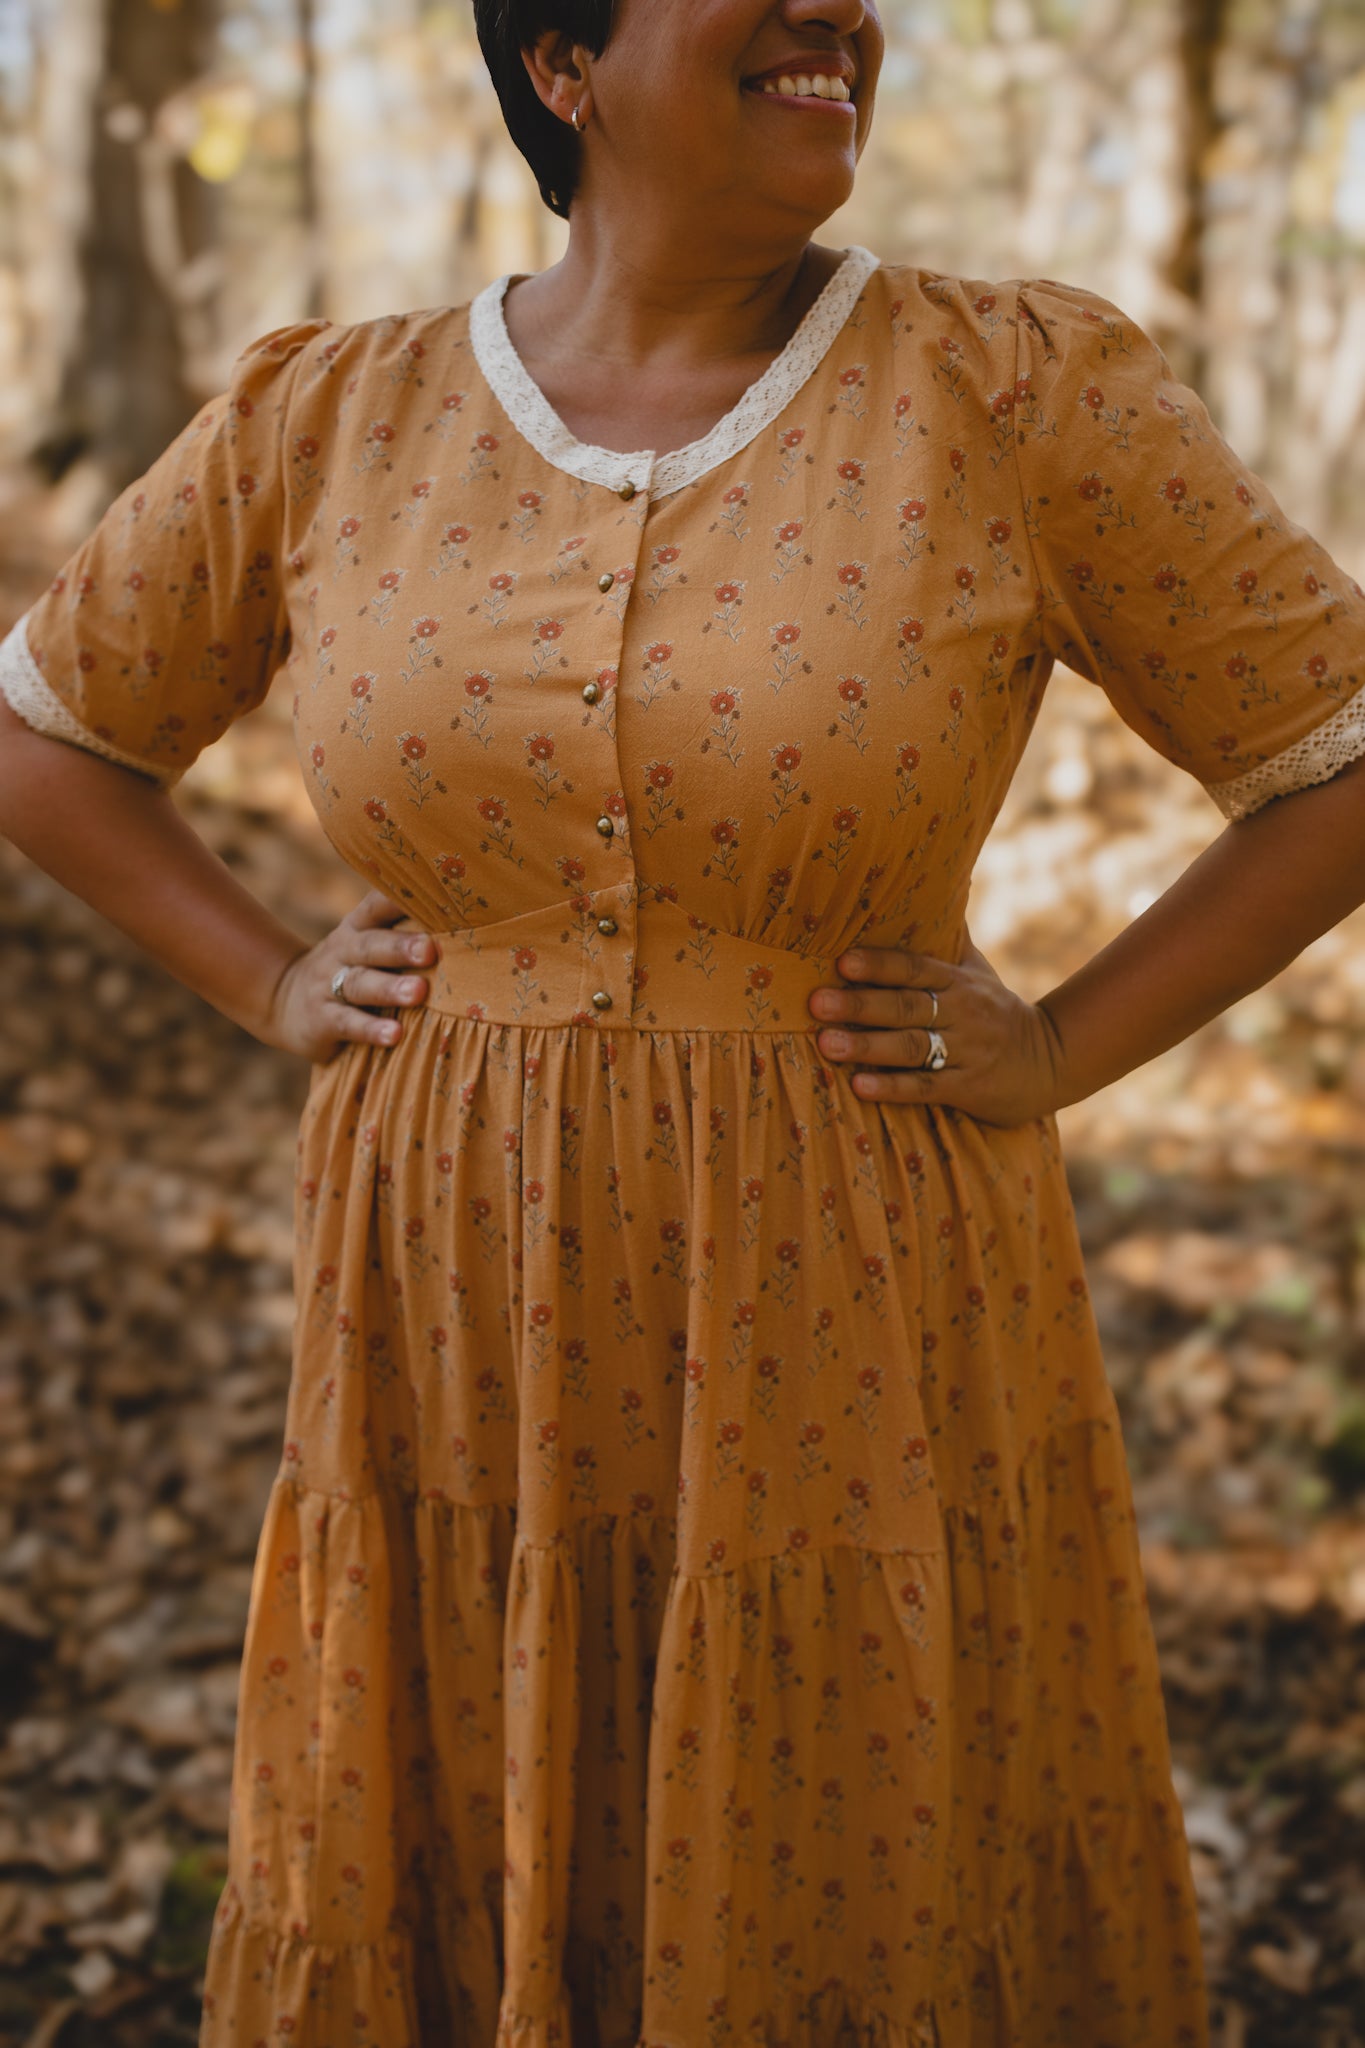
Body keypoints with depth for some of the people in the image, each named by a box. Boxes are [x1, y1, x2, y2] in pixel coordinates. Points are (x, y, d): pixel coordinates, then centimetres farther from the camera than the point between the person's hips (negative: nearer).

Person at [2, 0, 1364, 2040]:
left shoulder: (1019, 390, -7)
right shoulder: (331, 422, 0)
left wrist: (1063, 1052, -8)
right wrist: (276, 989, 3)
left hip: (858, 1357, -2)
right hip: (466, 1360, 2)